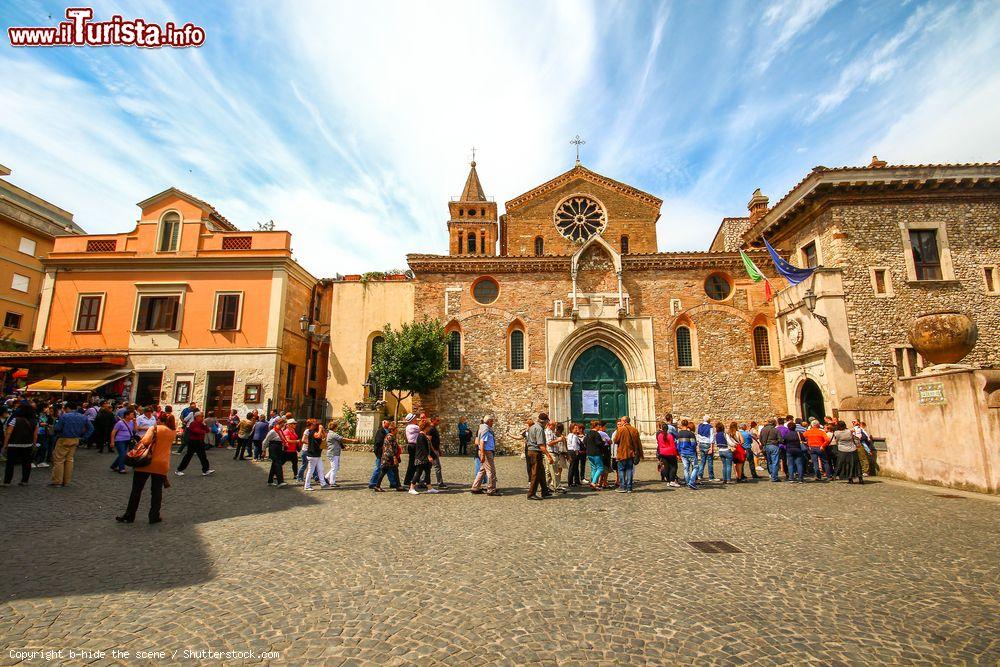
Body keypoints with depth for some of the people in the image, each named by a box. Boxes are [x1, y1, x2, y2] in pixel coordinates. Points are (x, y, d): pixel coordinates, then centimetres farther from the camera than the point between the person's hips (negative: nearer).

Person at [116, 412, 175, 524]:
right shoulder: (173, 433, 8)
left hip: (146, 462, -3)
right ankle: (154, 517, 11)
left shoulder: (155, 428, -4)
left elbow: (146, 441, -21)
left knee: (136, 490, 11)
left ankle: (129, 516, 18)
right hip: (161, 465, 3)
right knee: (157, 491, 10)